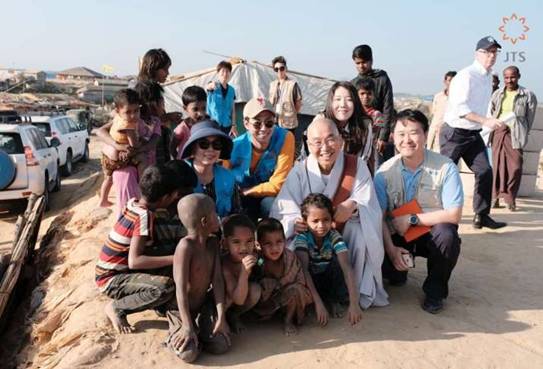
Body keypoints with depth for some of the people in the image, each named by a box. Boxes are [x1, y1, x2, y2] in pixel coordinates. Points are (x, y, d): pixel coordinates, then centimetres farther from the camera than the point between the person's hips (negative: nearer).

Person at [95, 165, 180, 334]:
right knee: (166, 287, -30)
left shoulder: (133, 203, -2)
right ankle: (116, 308, -7)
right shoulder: (144, 216, -25)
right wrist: (174, 259, -31)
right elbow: (134, 261, -32)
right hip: (111, 279, -9)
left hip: (120, 269, 9)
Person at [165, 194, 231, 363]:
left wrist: (221, 317, -14)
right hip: (183, 308, -6)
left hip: (205, 304, 6)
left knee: (221, 345, -13)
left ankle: (199, 326, 15)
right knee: (188, 353, -24)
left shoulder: (213, 243, -2)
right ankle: (177, 326, 7)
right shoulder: (186, 246, -25)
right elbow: (181, 288, -26)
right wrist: (187, 326, -28)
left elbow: (217, 280, -7)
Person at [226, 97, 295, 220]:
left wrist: (243, 191, -13)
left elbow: (276, 186, -17)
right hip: (242, 200, 1)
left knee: (271, 204, -31)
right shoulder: (235, 147, -18)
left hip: (270, 197, 0)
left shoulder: (285, 138, -19)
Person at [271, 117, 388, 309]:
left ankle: (359, 293, -6)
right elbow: (283, 211, -15)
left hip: (346, 231, 0)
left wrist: (353, 206, -37)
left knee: (360, 235, -31)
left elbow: (368, 206, -13)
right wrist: (294, 222, -39)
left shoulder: (357, 166, -9)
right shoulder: (299, 171, -10)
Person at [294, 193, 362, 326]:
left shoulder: (334, 236, -23)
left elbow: (346, 267, -33)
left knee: (337, 258, -26)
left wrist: (354, 303, -45)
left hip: (329, 279, 1)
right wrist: (318, 303, -45)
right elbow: (303, 269, -36)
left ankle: (334, 299, -4)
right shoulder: (302, 237, -27)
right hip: (310, 280, -1)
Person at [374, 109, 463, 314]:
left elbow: (454, 215, -19)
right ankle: (398, 273, 16)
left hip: (432, 234, -1)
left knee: (446, 233, -34)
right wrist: (391, 249, -22)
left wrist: (412, 219, -21)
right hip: (398, 237, 2)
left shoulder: (446, 167, -16)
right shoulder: (385, 171, -11)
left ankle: (435, 290, -5)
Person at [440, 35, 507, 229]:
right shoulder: (466, 75, -15)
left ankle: (481, 216, 9)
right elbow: (459, 107, -24)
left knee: (485, 171, 0)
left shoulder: (488, 77, 12)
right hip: (454, 133, -8)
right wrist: (485, 121, -28)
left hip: (473, 135, 8)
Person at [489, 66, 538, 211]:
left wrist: (523, 135, 2)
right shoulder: (497, 94, 12)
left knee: (515, 166, -5)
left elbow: (530, 118, 5)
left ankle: (510, 198, 8)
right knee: (497, 165, 3)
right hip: (498, 131, 2)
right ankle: (495, 197, 10)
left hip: (515, 134, -2)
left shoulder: (528, 95, 4)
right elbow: (490, 114, 14)